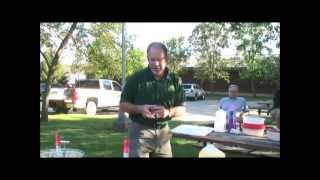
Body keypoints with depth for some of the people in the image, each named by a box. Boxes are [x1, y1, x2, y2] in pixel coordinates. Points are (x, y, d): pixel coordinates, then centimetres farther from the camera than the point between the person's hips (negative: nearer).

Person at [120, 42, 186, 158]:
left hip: (163, 131, 3)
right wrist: (140, 109, -20)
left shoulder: (175, 80, 1)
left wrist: (168, 112, -18)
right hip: (139, 130, -2)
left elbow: (181, 109, 4)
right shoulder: (137, 78, -6)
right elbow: (123, 105, -1)